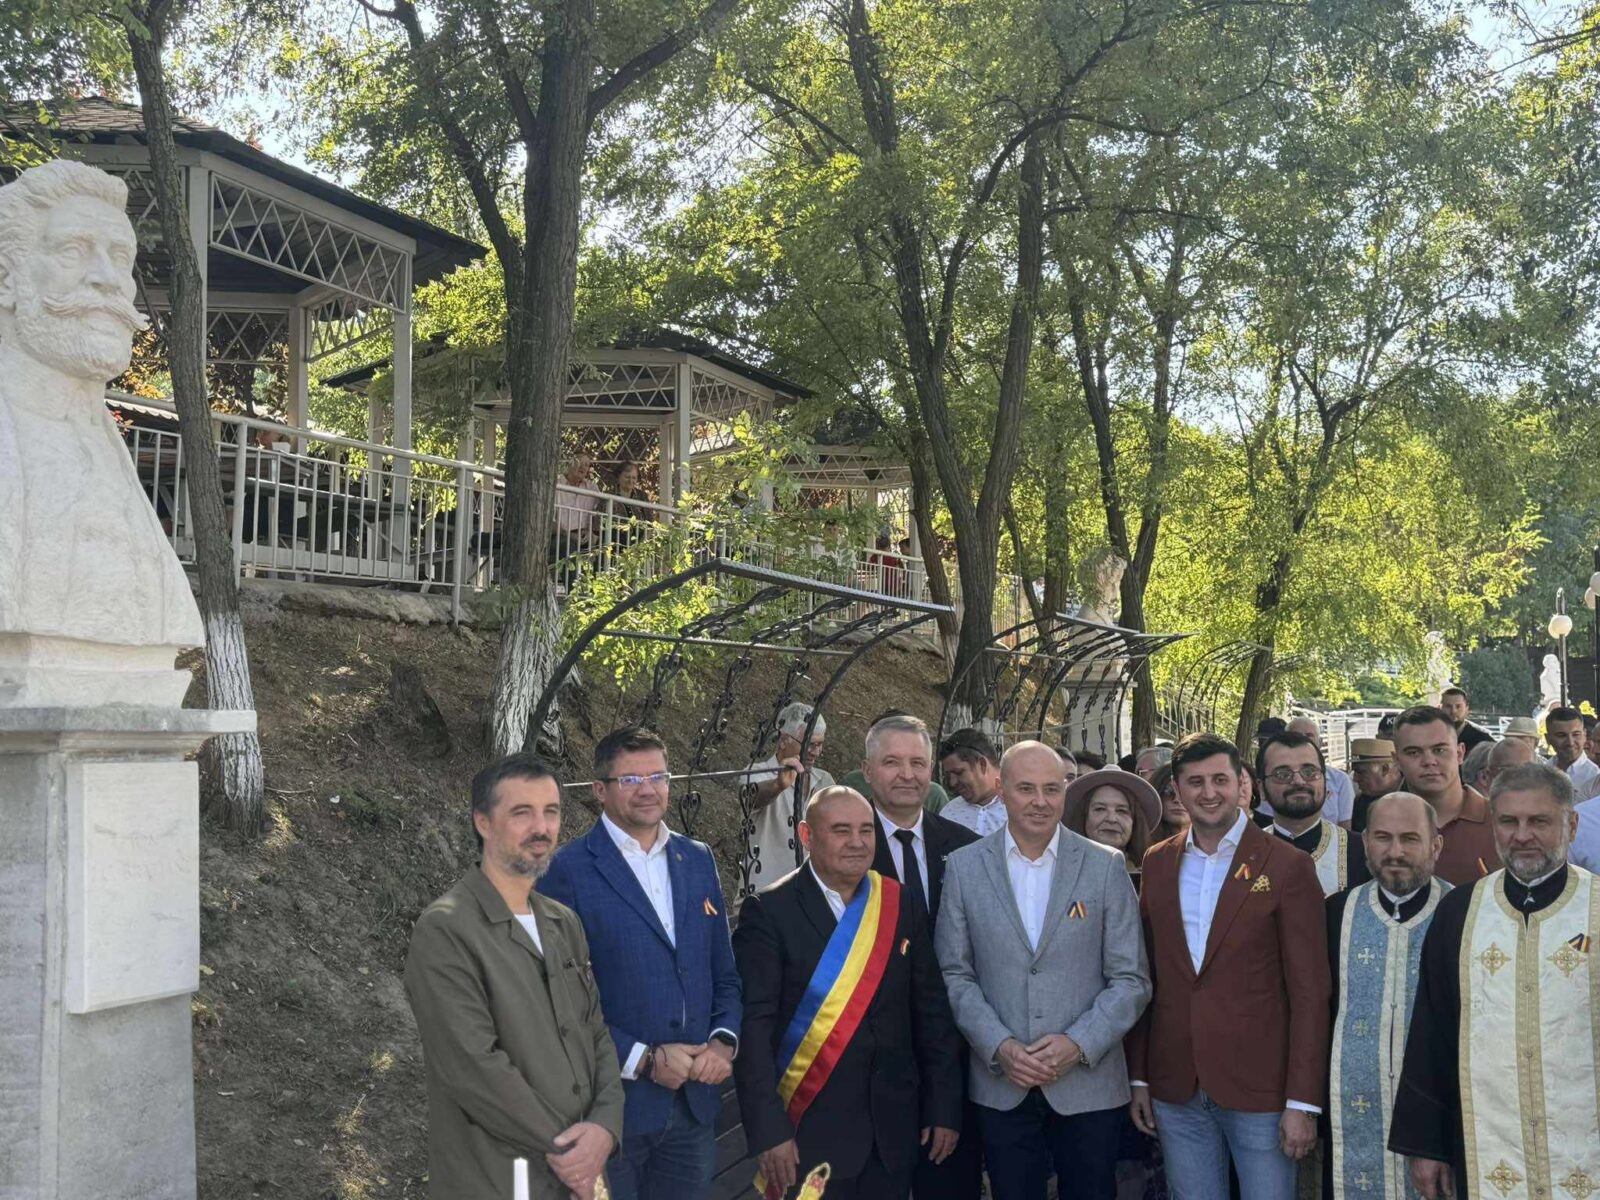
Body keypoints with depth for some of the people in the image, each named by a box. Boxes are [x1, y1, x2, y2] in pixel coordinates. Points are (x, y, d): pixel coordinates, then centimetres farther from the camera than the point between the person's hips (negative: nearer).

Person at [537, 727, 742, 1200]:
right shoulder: (569, 871, -9)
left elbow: (724, 972, 13)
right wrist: (644, 1060, -15)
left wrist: (723, 1041, -5)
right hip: (611, 1104, -5)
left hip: (695, 1102, 5)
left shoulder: (698, 860, 9)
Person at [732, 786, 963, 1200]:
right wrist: (768, 1132, -17)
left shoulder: (902, 907, 5)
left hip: (895, 1131, 4)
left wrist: (945, 1109, 5)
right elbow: (754, 1026, -12)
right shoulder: (769, 912, -8)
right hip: (809, 1134, -4)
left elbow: (933, 1015, 8)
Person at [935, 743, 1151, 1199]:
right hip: (1001, 1088, 1)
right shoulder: (964, 867, 2)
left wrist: (1078, 1044, -12)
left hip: (1089, 1085, 0)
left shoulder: (1106, 866, 0)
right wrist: (999, 1046, -10)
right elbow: (955, 973, 2)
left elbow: (1131, 979, 0)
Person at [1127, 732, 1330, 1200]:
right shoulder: (1157, 863, 8)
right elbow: (1144, 977, 11)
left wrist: (1303, 1102, -10)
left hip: (1259, 1090, -4)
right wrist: (1139, 1076, 8)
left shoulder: (1287, 867, -6)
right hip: (1175, 1090, 4)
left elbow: (1310, 993, -7)